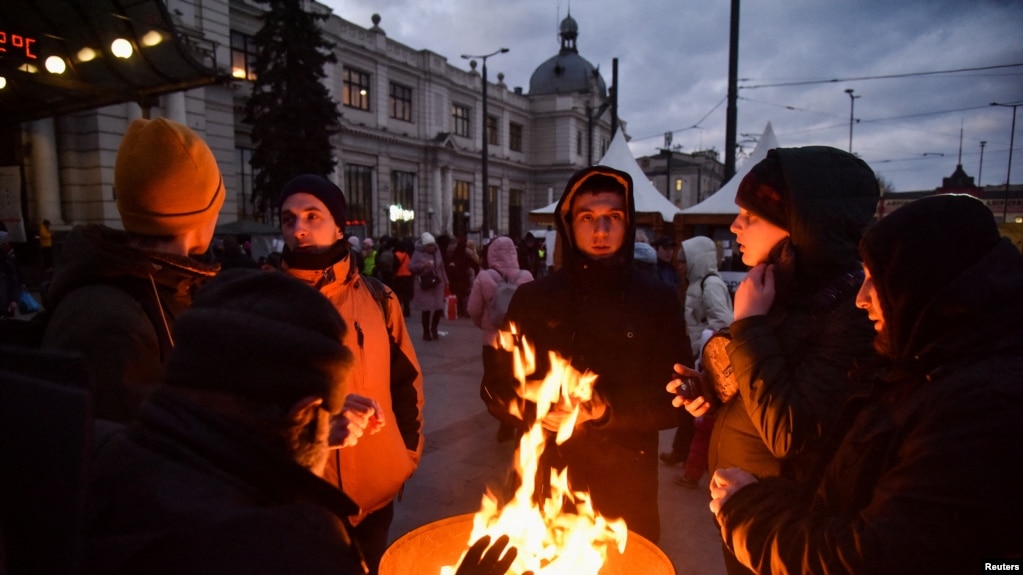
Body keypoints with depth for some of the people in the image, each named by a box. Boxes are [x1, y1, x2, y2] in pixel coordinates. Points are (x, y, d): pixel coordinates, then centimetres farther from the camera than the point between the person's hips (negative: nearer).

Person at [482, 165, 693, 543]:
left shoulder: (659, 301, -1)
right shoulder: (532, 297, 1)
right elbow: (497, 385, 4)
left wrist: (606, 408, -18)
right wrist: (528, 405, -17)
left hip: (626, 492, 0)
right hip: (543, 484, 1)